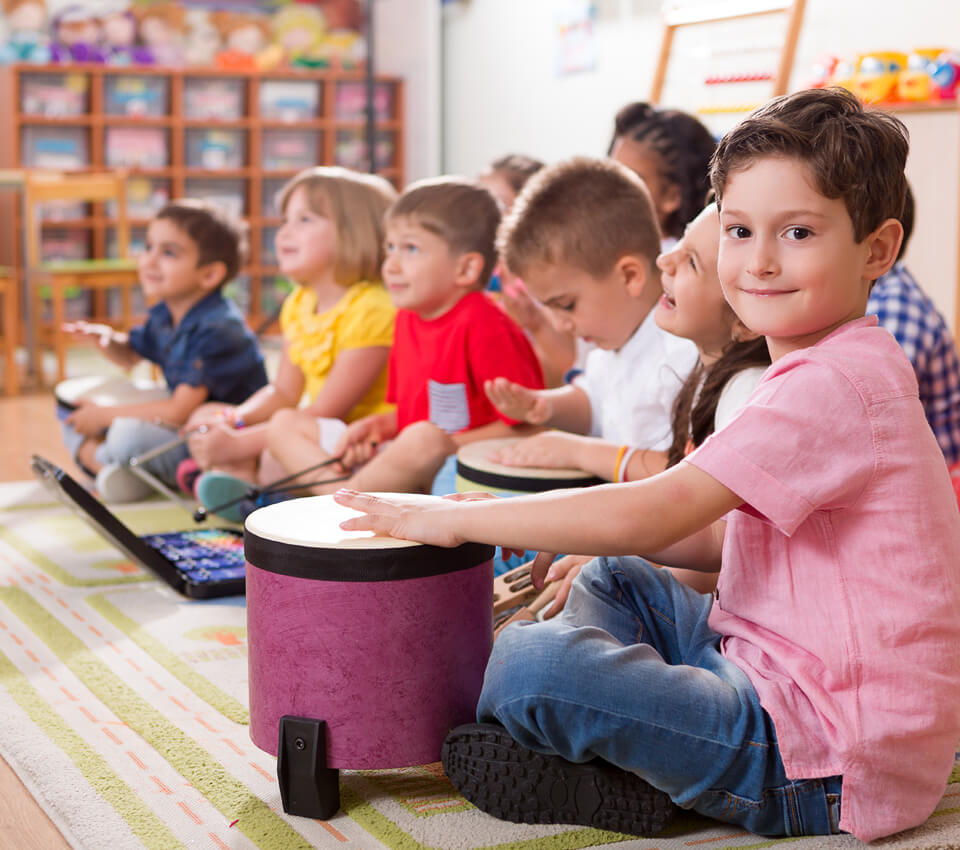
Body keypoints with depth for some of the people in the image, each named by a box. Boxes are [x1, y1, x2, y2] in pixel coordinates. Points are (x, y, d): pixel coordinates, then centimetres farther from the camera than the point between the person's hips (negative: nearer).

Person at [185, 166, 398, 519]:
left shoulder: (372, 308, -20)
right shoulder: (299, 304, 9)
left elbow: (326, 411, -22)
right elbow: (283, 392, 12)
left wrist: (240, 444, -22)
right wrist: (234, 419, -9)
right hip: (313, 432, 10)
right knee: (206, 416, 3)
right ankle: (239, 477, -21)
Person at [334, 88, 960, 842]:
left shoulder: (833, 385, -21)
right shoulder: (828, 372, 13)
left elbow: (648, 516, -24)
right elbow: (734, 536, 17)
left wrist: (457, 520, -15)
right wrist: (579, 532, 9)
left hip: (821, 763, -11)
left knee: (530, 663, -25)